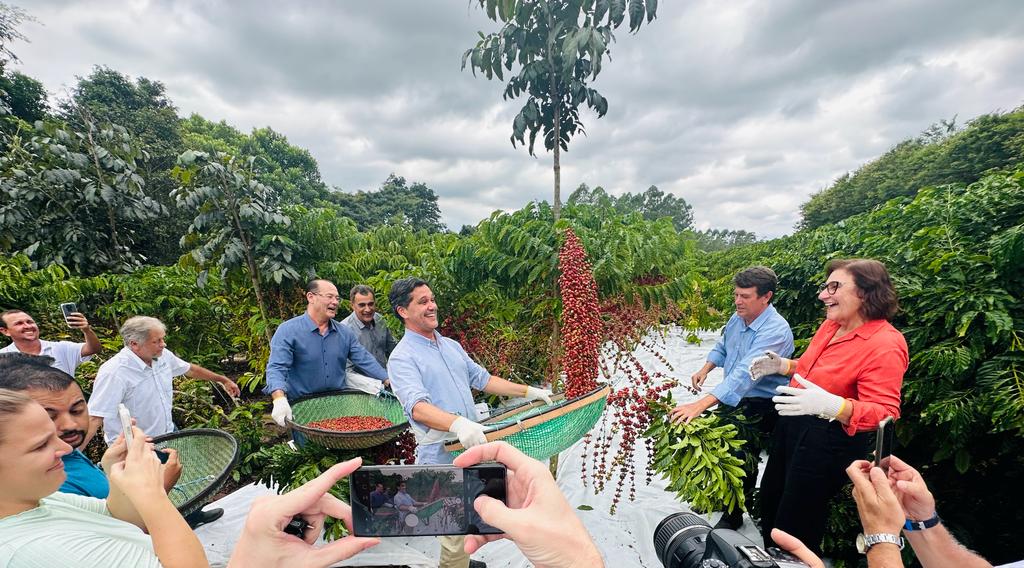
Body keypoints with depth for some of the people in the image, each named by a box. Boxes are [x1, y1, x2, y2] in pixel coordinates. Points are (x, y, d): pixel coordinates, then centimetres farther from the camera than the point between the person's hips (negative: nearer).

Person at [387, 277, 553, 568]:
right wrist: (457, 424, -47)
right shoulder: (402, 357, -15)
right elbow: (417, 407, -30)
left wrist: (528, 391, 9)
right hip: (441, 457, -7)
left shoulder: (451, 345, 9)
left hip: (472, 447, 8)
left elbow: (482, 378, 15)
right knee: (458, 532, 1)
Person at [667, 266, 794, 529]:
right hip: (730, 398, 8)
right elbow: (722, 347, 17)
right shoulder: (738, 317, -4)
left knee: (741, 461, 3)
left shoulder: (776, 331, -29)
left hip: (759, 408, -7)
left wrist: (701, 405, -47)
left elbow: (745, 373, -40)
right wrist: (706, 369, -2)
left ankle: (733, 516, 28)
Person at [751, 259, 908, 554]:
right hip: (793, 422, 9)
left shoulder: (885, 346, -23)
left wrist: (832, 406, -42)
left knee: (796, 522, 9)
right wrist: (782, 365, 5)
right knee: (770, 496, 26)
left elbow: (884, 413, -27)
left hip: (829, 439, -8)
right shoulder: (831, 325, 0)